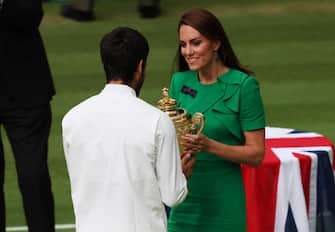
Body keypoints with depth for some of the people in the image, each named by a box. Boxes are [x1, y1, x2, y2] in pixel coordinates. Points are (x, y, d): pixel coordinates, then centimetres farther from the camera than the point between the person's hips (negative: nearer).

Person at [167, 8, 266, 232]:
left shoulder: (243, 85, -7)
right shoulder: (180, 82, 8)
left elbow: (256, 154, -7)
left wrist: (209, 145, -20)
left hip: (222, 199, -4)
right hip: (184, 200, 4)